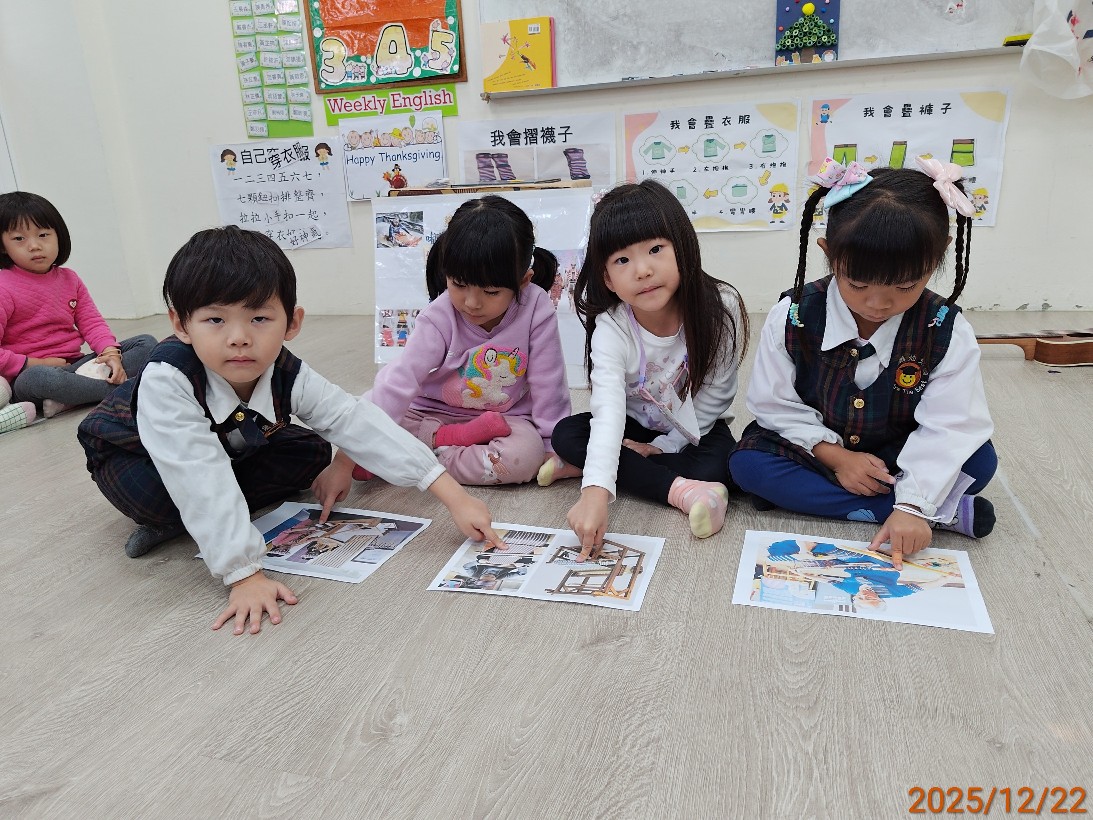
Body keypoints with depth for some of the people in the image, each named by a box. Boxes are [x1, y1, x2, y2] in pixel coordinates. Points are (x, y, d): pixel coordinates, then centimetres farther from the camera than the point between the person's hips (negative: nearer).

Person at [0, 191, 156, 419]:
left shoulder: (69, 279, 11)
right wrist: (34, 364, -16)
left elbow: (91, 322, 5)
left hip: (76, 364, 7)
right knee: (37, 378, -43)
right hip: (27, 374, -6)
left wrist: (110, 352, -14)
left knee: (147, 343, -3)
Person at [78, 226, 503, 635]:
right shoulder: (167, 381, -41)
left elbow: (362, 425, -31)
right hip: (134, 454, -4)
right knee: (152, 494, -36)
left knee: (310, 453, -14)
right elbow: (200, 477, -45)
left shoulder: (289, 377, -27)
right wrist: (244, 575, -49)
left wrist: (452, 495, -36)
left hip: (230, 451, 4)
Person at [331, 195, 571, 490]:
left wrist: (552, 449, -10)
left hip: (506, 418, 0)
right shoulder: (439, 318, -21)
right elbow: (398, 383, -28)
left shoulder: (536, 309, -22)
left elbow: (548, 387, -13)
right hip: (435, 414, 0)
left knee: (524, 456, -33)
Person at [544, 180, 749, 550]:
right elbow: (608, 410, -40)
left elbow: (713, 396, -14)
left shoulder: (721, 308, -25)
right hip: (634, 428, 1)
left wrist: (663, 447, -14)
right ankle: (683, 490, -29)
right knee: (565, 434, -23)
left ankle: (580, 465, -23)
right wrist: (595, 491, -53)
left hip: (697, 429, -1)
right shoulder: (611, 328, -26)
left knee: (717, 466, -32)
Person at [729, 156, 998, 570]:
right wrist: (834, 455, -21)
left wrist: (913, 504, -32)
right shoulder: (792, 317, -18)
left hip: (899, 457, -1)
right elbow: (775, 404, -12)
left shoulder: (946, 331, -18)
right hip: (816, 447, 2)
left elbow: (949, 427, -21)